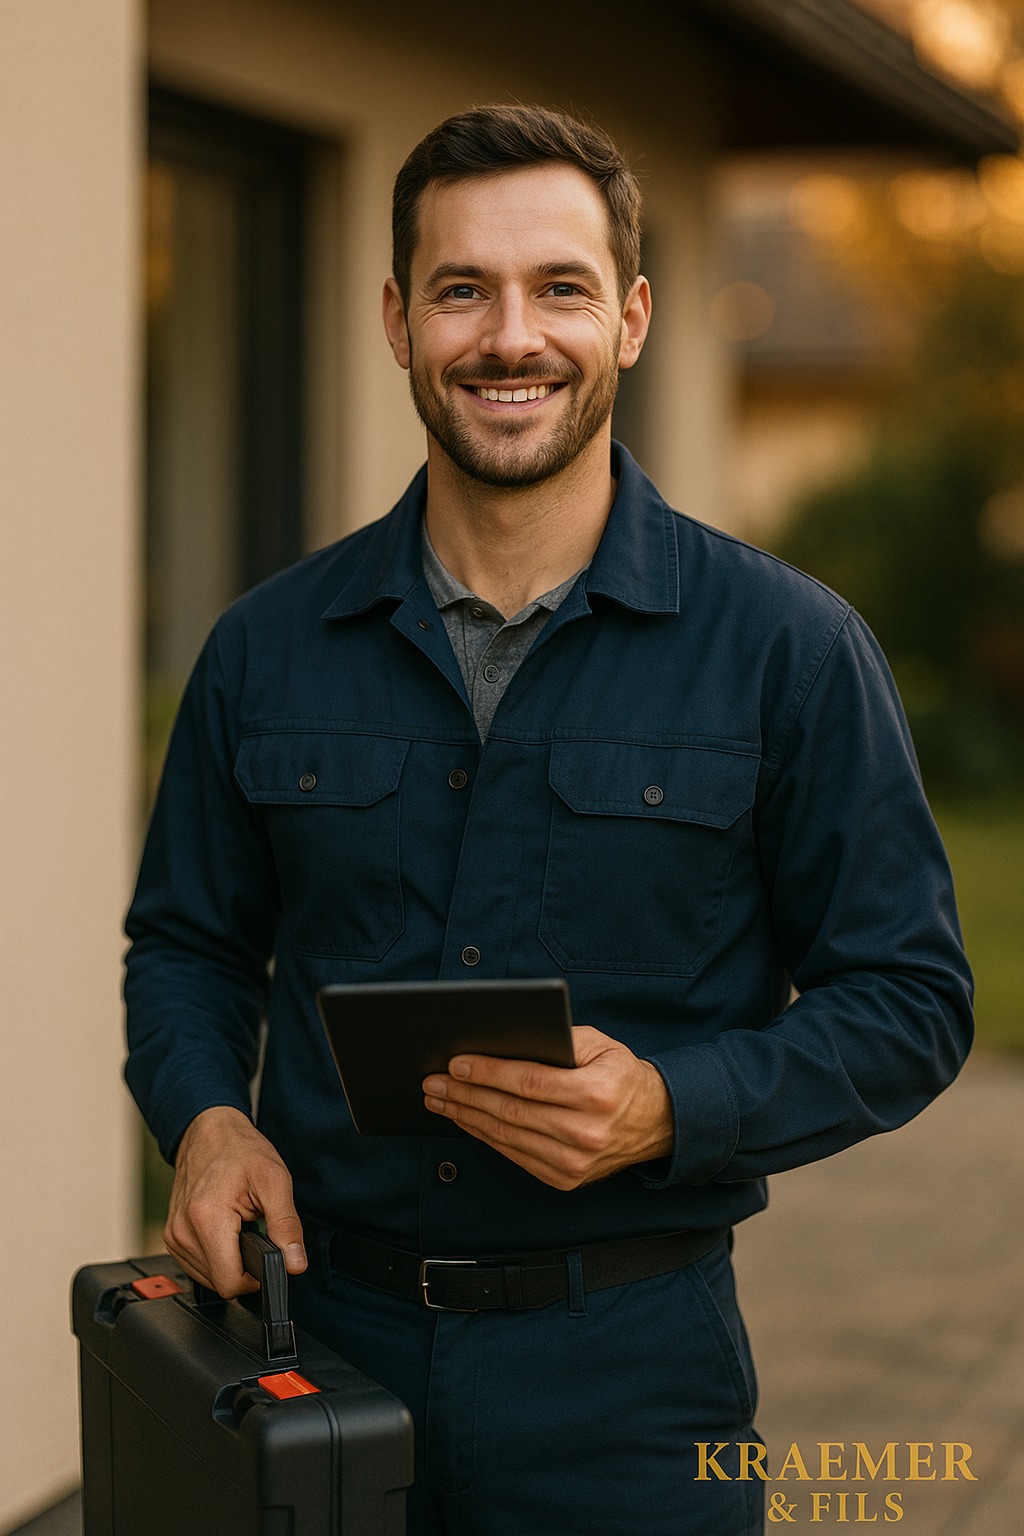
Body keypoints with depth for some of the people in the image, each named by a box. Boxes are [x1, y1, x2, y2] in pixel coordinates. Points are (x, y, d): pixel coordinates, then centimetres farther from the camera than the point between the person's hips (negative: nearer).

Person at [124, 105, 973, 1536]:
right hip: (325, 1337, 3)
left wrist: (670, 1107, -20)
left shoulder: (788, 647, -6)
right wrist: (204, 1114, -7)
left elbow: (908, 1000, -4)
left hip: (626, 1367, -2)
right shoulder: (270, 648, 3)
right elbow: (190, 943, 13)